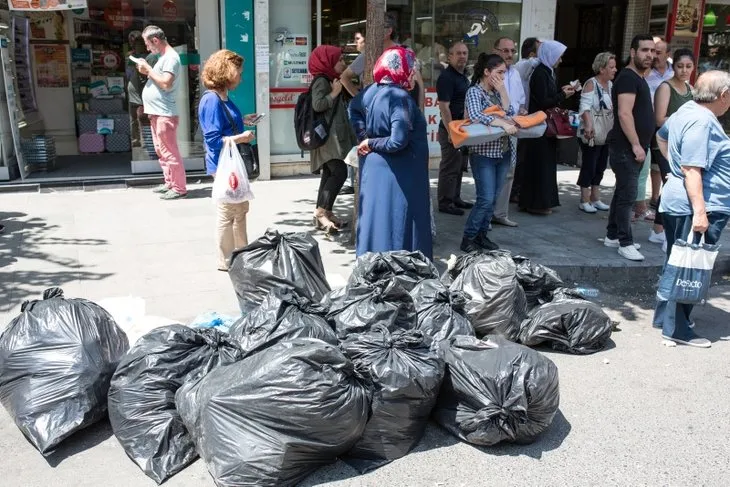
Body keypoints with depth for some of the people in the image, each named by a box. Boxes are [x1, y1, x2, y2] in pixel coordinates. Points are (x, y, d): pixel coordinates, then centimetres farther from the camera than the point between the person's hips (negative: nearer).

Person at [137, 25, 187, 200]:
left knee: (170, 152, -7)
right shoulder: (163, 57, 17)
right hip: (156, 113, 10)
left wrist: (148, 69, -15)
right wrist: (147, 72, 5)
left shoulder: (171, 58, -13)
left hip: (165, 114, -10)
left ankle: (179, 188, -1)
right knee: (161, 151, 15)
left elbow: (165, 83, -23)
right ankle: (169, 183, 24)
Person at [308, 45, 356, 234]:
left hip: (334, 135, 10)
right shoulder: (321, 81, -10)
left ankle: (324, 214, 12)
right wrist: (334, 93, -14)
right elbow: (317, 105, -23)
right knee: (340, 172, -17)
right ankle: (322, 211, -18)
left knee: (330, 174, 9)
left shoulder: (329, 80, 21)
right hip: (327, 134, -10)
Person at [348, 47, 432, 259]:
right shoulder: (400, 97, -20)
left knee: (376, 218, 17)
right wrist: (371, 143, -12)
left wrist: (365, 136, 15)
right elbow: (398, 141, -28)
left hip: (374, 166, 9)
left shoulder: (373, 90, 4)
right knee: (396, 225, 0)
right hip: (396, 173, -9)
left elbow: (353, 107, 24)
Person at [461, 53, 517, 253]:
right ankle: (468, 239, 1)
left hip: (503, 152, 7)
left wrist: (503, 91, -4)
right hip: (483, 153, -7)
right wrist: (503, 123, -31)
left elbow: (510, 113, 3)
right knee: (486, 199, -10)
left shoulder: (497, 92, 13)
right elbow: (475, 116, -26)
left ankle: (481, 234, 19)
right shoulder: (474, 91, -9)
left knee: (493, 199, 9)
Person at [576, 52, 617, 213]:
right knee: (589, 166, -3)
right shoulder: (591, 84, -12)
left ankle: (595, 199, 21)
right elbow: (585, 107, -23)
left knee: (600, 166, 12)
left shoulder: (610, 85, 12)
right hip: (591, 133, -8)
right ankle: (584, 201, 5)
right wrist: (588, 125, -37)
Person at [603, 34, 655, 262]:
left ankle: (612, 236, 21)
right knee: (627, 195, -9)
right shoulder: (628, 77, -12)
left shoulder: (639, 78, 19)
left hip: (634, 147, 10)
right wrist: (636, 145, -24)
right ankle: (625, 243, -5)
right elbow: (624, 114, -22)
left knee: (622, 192, 13)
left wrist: (639, 145, 20)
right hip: (626, 148, -10)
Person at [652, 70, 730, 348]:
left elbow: (661, 136, 29)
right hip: (696, 207, -10)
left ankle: (665, 316, 28)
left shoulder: (688, 110, 11)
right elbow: (692, 171, -24)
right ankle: (677, 329, 4)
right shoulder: (702, 122, -19)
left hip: (675, 201, 10)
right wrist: (700, 212, -26)